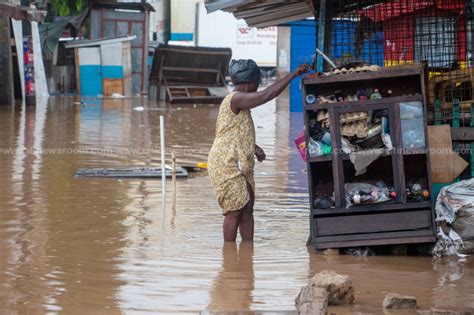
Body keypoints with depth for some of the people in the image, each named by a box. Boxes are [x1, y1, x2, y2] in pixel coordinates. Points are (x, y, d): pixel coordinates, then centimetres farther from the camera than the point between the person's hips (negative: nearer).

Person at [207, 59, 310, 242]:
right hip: (226, 165, -10)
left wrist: (254, 148, 11)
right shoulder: (236, 99, -17)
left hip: (239, 165, 10)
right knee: (235, 211, -7)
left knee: (247, 209, 8)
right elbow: (268, 95, -23)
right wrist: (294, 74, -18)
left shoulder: (239, 101, 15)